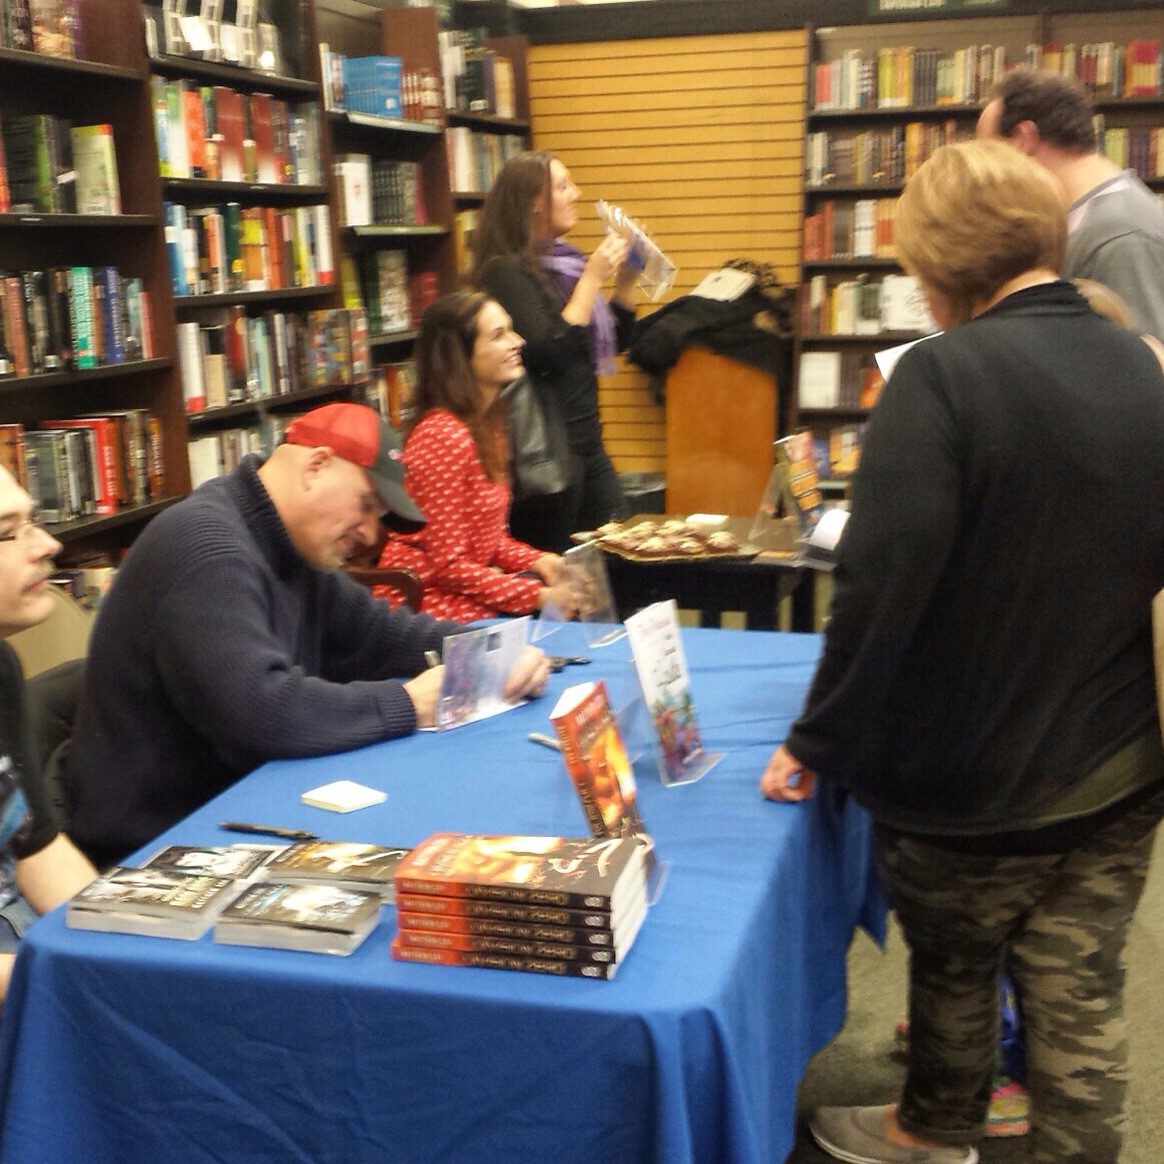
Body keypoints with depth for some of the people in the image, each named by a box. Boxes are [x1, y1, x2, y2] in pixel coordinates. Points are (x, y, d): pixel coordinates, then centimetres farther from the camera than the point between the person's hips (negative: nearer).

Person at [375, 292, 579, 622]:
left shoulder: (486, 422, 8)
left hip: (464, 585, 9)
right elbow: (446, 565, -21)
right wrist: (538, 596, -22)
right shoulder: (444, 435, -22)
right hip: (426, 601, -9)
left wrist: (537, 561, -5)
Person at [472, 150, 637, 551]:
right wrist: (592, 279, -16)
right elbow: (550, 354, -21)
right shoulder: (506, 270, -12)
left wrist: (625, 278, 6)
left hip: (587, 440, 8)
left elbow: (615, 340, 20)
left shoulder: (561, 261, 12)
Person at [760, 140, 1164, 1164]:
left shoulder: (945, 374, -21)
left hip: (968, 776, -4)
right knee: (1082, 1002, 15)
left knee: (954, 974, 20)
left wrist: (818, 745, -14)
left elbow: (881, 584, -25)